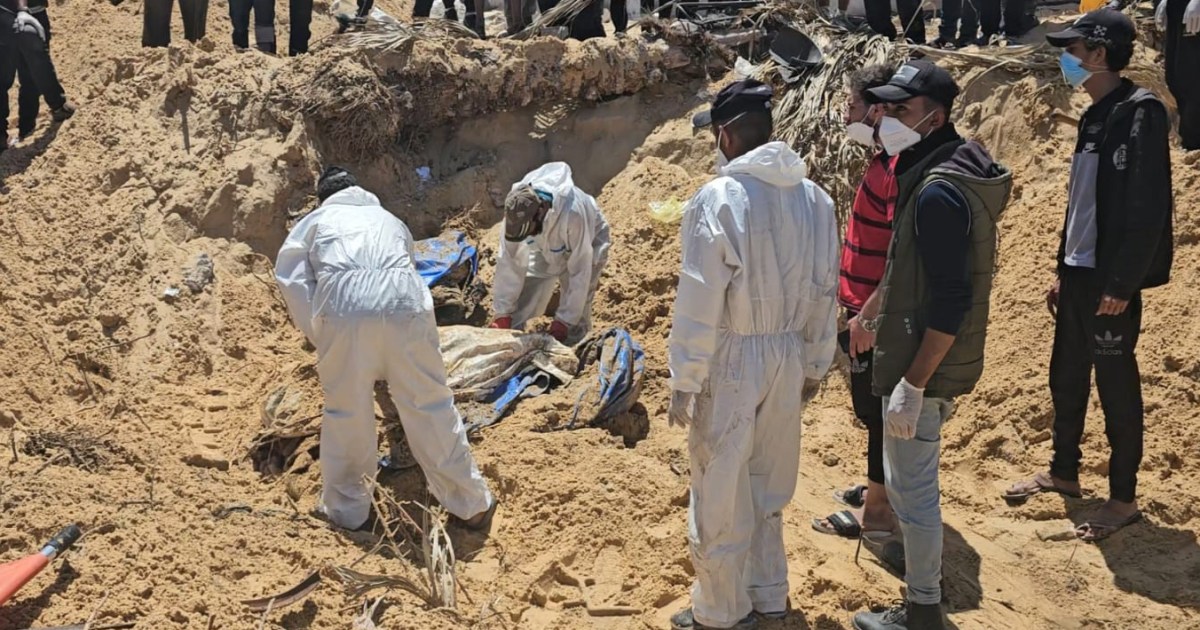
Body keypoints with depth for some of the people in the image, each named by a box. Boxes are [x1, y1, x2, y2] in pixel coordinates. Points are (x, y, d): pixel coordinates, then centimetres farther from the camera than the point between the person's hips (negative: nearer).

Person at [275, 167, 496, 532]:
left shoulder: (315, 221, 30)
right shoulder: (390, 220, 38)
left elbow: (290, 277, 15)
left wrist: (319, 337, 20)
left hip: (344, 308, -1)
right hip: (404, 303, 2)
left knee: (346, 412, 15)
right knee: (430, 406, 12)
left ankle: (346, 511, 27)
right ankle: (471, 504, 23)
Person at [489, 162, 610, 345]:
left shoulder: (572, 215, -44)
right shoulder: (516, 213, -32)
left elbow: (580, 271, -35)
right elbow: (509, 261, -22)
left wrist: (564, 320, -31)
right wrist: (503, 312, -20)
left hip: (585, 245, -4)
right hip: (544, 249, 4)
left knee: (574, 325, -10)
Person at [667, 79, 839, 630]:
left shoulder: (718, 199, -18)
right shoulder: (814, 198, 0)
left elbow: (698, 302, -17)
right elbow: (826, 293, 6)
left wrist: (683, 383, -8)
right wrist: (814, 366, 17)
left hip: (732, 361, -6)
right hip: (788, 357, 6)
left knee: (721, 492, 9)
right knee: (768, 485, 22)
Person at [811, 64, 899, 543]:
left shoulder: (896, 170, -22)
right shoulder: (883, 161, 11)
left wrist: (867, 315, -24)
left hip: (876, 317, -10)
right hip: (865, 309, 10)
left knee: (877, 410, 1)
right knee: (873, 408, 20)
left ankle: (876, 513, 13)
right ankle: (880, 488, 35)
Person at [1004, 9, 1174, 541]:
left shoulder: (1141, 113, -15)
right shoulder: (1095, 117, 13)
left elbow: (1148, 209, -20)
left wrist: (1121, 284, -21)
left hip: (1110, 283, -9)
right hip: (1078, 276, 9)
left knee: (1116, 388, 1)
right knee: (1066, 380, 17)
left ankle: (1124, 498, 13)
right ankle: (1063, 473, 32)